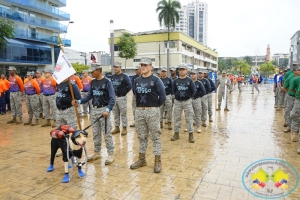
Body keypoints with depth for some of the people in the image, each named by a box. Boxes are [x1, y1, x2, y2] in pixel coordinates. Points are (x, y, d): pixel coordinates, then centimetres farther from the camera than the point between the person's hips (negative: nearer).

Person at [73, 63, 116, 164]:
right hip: (94, 109, 7)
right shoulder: (93, 82, 11)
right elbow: (89, 96, 14)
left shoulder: (107, 82, -9)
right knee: (96, 133, 15)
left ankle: (111, 154, 7)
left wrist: (108, 110, -26)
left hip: (103, 109, -7)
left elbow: (112, 98, -14)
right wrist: (79, 101, 0)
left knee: (107, 133, -3)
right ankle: (97, 152, 29)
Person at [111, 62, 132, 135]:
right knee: (115, 114, 12)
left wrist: (124, 93, -6)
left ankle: (124, 128, 9)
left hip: (122, 98, -6)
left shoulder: (124, 76, -5)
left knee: (123, 113, 0)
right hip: (113, 98, 6)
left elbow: (130, 86, -7)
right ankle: (117, 127, 23)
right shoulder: (112, 77, 12)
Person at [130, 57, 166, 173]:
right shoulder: (137, 80, 10)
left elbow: (162, 96, -6)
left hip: (152, 111, -5)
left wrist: (155, 106, 1)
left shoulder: (155, 80, -5)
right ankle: (141, 159, 27)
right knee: (141, 136, 14)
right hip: (139, 111, 5)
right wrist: (141, 103, 10)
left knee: (155, 136, 1)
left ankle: (158, 161, 11)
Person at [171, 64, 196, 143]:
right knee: (177, 118, 8)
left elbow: (193, 91, 4)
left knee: (189, 118, 0)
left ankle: (191, 135, 9)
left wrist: (189, 97, 2)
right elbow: (173, 91, 14)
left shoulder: (190, 81, 0)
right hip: (177, 102, 2)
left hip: (187, 102, -2)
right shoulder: (175, 81, 5)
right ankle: (176, 133, 20)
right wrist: (177, 95, 4)